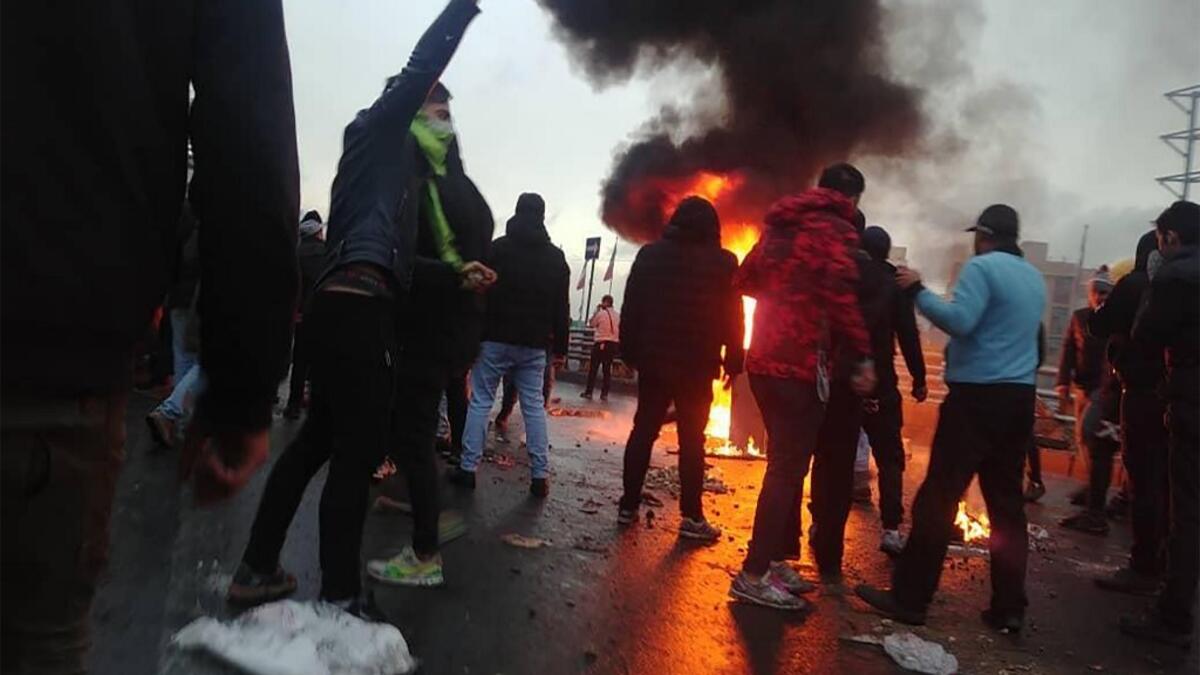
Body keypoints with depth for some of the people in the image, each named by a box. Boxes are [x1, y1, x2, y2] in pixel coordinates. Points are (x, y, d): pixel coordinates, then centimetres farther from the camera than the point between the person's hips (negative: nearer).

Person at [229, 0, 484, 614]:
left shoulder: (395, 162, 29)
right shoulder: (378, 128, 8)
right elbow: (422, 68, -3)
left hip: (343, 307, 10)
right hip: (356, 309, -10)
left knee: (317, 440, 15)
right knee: (358, 450, -7)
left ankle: (256, 570, 23)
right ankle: (340, 597, 1)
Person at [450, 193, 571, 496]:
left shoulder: (498, 248, 0)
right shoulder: (556, 257, 8)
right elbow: (562, 308, 7)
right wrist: (560, 346, 10)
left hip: (495, 338, -2)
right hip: (534, 345, 2)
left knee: (480, 401, 5)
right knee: (534, 406, 6)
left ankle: (467, 468, 3)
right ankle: (540, 475, 4)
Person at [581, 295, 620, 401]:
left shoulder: (601, 313, -9)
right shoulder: (617, 315, 6)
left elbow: (591, 324, 5)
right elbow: (619, 330, 11)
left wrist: (596, 311, 9)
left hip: (601, 343, -5)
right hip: (613, 344, 5)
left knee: (593, 368, 3)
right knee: (607, 369, 8)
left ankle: (588, 392, 5)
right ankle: (604, 394, 7)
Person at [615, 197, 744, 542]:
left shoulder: (650, 254, 5)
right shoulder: (723, 263, -2)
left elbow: (631, 309, 6)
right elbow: (732, 318, -2)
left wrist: (630, 352, 10)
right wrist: (733, 362, 4)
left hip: (653, 360, 3)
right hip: (697, 366, -2)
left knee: (643, 431, 10)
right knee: (692, 439, 2)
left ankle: (628, 505, 13)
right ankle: (692, 517, 3)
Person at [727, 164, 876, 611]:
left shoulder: (780, 225, 17)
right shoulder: (833, 229, -7)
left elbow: (745, 280, 21)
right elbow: (841, 294, -20)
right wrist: (862, 356, -16)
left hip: (765, 360, 8)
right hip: (800, 364, -8)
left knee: (786, 464, 17)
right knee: (787, 469, -3)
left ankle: (775, 561, 25)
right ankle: (754, 575, 0)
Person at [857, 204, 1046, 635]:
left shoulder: (982, 267, -7)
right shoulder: (1035, 278, 17)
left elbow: (960, 321, -20)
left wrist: (918, 291, -11)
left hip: (978, 395, -8)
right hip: (1019, 398, 8)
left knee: (939, 496, -5)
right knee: (1006, 503, 11)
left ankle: (909, 598, 0)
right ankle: (1008, 608, 15)